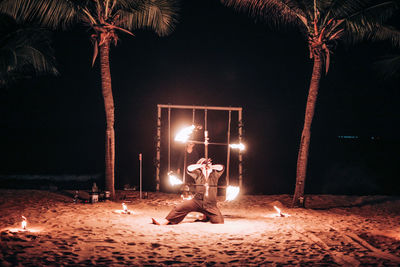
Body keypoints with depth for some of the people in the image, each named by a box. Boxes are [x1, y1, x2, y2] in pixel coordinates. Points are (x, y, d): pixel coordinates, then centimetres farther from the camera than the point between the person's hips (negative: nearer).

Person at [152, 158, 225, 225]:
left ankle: (207, 217, 20)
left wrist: (211, 166, 6)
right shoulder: (198, 174, 7)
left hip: (211, 205, 0)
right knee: (180, 208, -16)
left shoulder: (215, 174, 9)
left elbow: (221, 167, -7)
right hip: (197, 201, 0)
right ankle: (164, 222, -11)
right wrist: (201, 165, 2)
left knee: (219, 222, -11)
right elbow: (189, 168, -8)